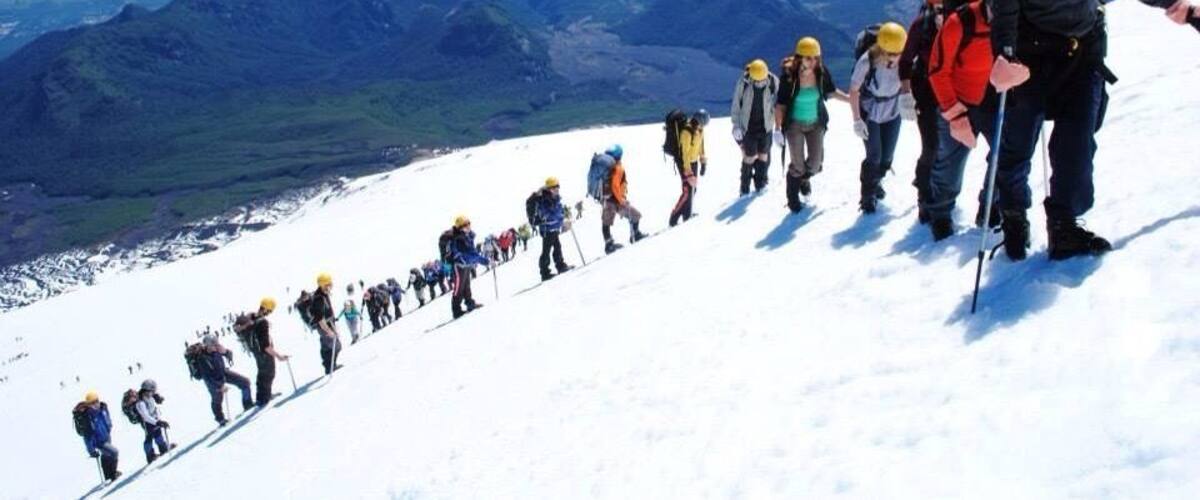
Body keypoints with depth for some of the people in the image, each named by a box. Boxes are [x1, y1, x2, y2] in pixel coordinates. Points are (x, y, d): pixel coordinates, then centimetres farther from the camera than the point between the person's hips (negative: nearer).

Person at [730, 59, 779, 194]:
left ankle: (760, 185, 22)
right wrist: (736, 126, -8)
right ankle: (744, 188, 11)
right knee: (749, 157, -2)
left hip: (765, 127, 2)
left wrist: (778, 128, -6)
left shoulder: (774, 83, -12)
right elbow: (736, 105, -4)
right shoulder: (743, 84, -15)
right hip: (748, 127, -2)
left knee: (763, 156, 6)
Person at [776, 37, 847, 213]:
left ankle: (804, 177, 41)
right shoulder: (789, 77, -24)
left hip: (816, 123, 3)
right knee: (798, 164, -1)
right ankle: (792, 196, 25)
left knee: (816, 162, 4)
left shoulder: (822, 73, -14)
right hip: (795, 124, -3)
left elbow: (830, 91, 5)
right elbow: (780, 105, -16)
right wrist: (778, 129, -17)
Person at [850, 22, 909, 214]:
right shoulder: (867, 61, -31)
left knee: (887, 156, 11)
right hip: (869, 113, -3)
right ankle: (868, 195, 14)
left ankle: (876, 181, 41)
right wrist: (857, 120, -16)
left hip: (892, 113, 3)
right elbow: (854, 90, -17)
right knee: (874, 156, -5)